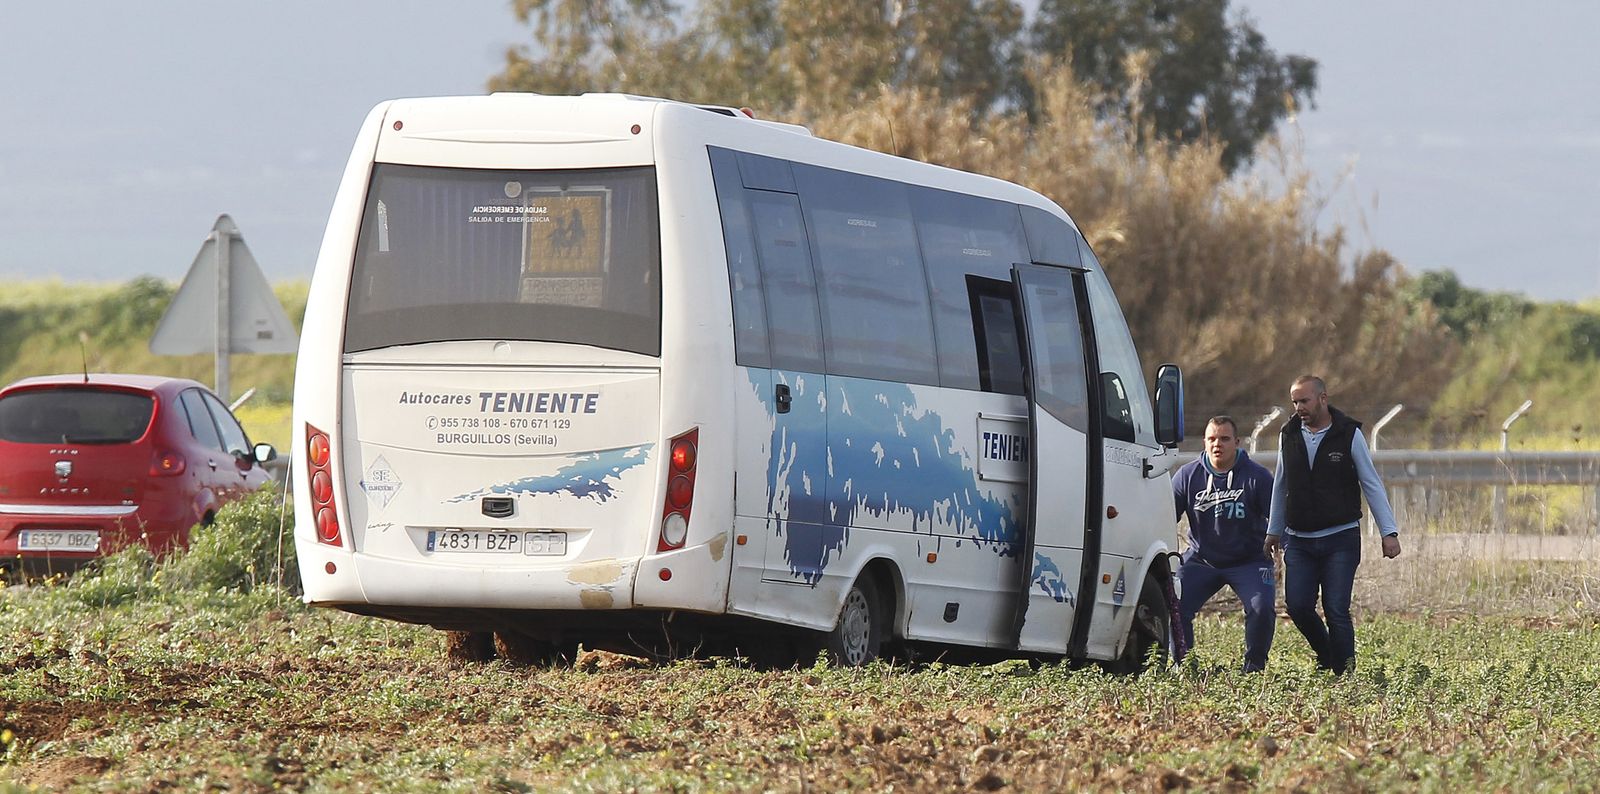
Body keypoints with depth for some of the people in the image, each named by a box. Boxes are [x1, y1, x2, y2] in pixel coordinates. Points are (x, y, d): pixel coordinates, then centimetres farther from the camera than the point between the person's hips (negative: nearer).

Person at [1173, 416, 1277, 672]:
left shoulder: (1257, 477, -10)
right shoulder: (1188, 476, -4)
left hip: (1248, 561, -2)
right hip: (1200, 560, 2)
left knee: (1262, 608, -23)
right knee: (1174, 607, -15)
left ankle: (1254, 667, -4)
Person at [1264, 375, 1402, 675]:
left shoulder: (1348, 435, -4)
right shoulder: (1289, 435, 7)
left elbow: (1372, 484, 0)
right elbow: (1281, 487, 19)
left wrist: (1389, 532, -4)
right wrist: (1274, 531, 22)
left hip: (1340, 540, -4)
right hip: (1299, 541, 4)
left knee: (1336, 610, -9)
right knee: (1297, 606, -4)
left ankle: (1343, 673, 0)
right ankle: (1326, 657, 20)